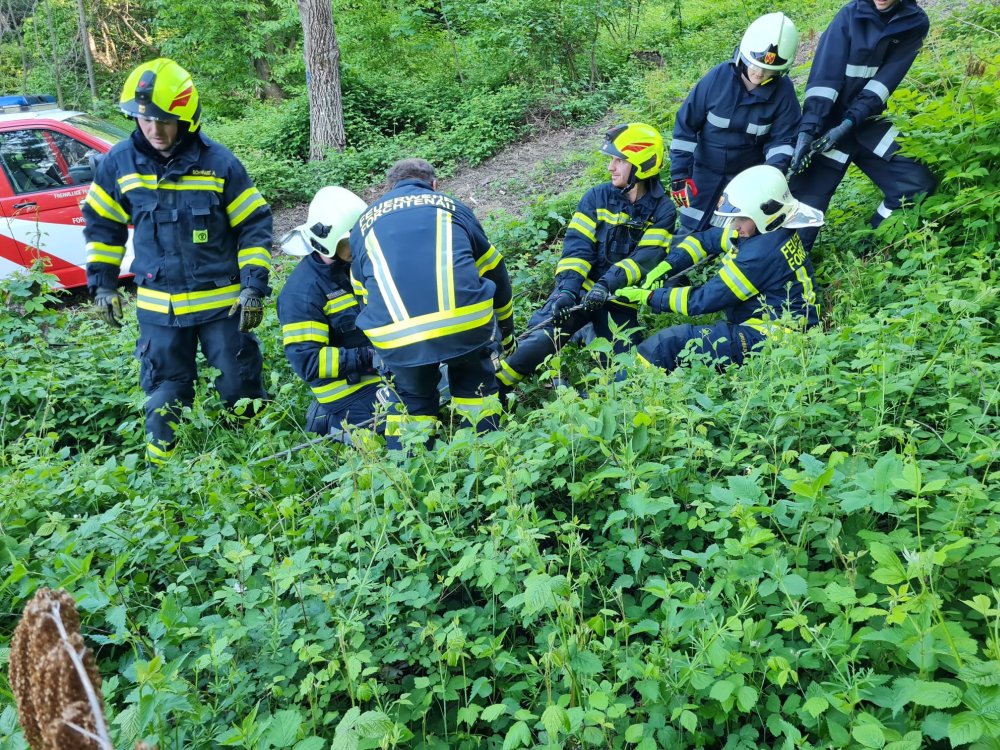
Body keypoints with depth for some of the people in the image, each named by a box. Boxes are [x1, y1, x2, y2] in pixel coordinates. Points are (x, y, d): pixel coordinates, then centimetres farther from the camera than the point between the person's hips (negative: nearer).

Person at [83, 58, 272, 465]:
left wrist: (254, 286, -8)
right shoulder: (119, 162, -3)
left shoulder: (219, 162, -10)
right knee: (165, 393, 10)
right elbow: (101, 225, 10)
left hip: (222, 301, -2)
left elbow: (254, 224, -3)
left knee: (241, 385, 8)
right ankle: (162, 462, 26)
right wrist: (102, 283, 8)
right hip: (158, 306, 2)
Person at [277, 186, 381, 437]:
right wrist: (367, 358, -27)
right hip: (351, 394, -8)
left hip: (384, 376, 8)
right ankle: (333, 424, 5)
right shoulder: (301, 292, -18)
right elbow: (307, 363, -22)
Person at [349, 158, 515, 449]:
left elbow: (365, 298, 31)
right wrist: (507, 332, 45)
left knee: (412, 398, 28)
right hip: (466, 323, 0)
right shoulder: (452, 206, 25)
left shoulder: (364, 222, 26)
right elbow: (495, 273, 31)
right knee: (473, 379, 30)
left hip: (397, 340, 0)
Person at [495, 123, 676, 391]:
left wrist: (606, 285, -28)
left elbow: (645, 258, -13)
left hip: (619, 300, 1)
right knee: (542, 337, -25)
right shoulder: (597, 197, 1)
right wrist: (567, 289, -23)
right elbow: (577, 247, -7)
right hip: (582, 289, -1)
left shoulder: (663, 211, -2)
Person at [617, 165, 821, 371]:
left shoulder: (762, 252, -25)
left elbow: (705, 300, -19)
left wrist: (649, 297, -11)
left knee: (670, 342, -13)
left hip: (767, 340, -10)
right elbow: (707, 239, 11)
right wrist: (666, 267, -2)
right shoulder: (771, 230, 4)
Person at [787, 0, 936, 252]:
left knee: (918, 185, -4)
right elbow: (824, 76, -18)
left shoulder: (914, 23, -2)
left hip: (868, 123, 4)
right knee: (807, 201, -11)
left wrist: (849, 124, -24)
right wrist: (808, 128, -29)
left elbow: (884, 81, -12)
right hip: (830, 123, -3)